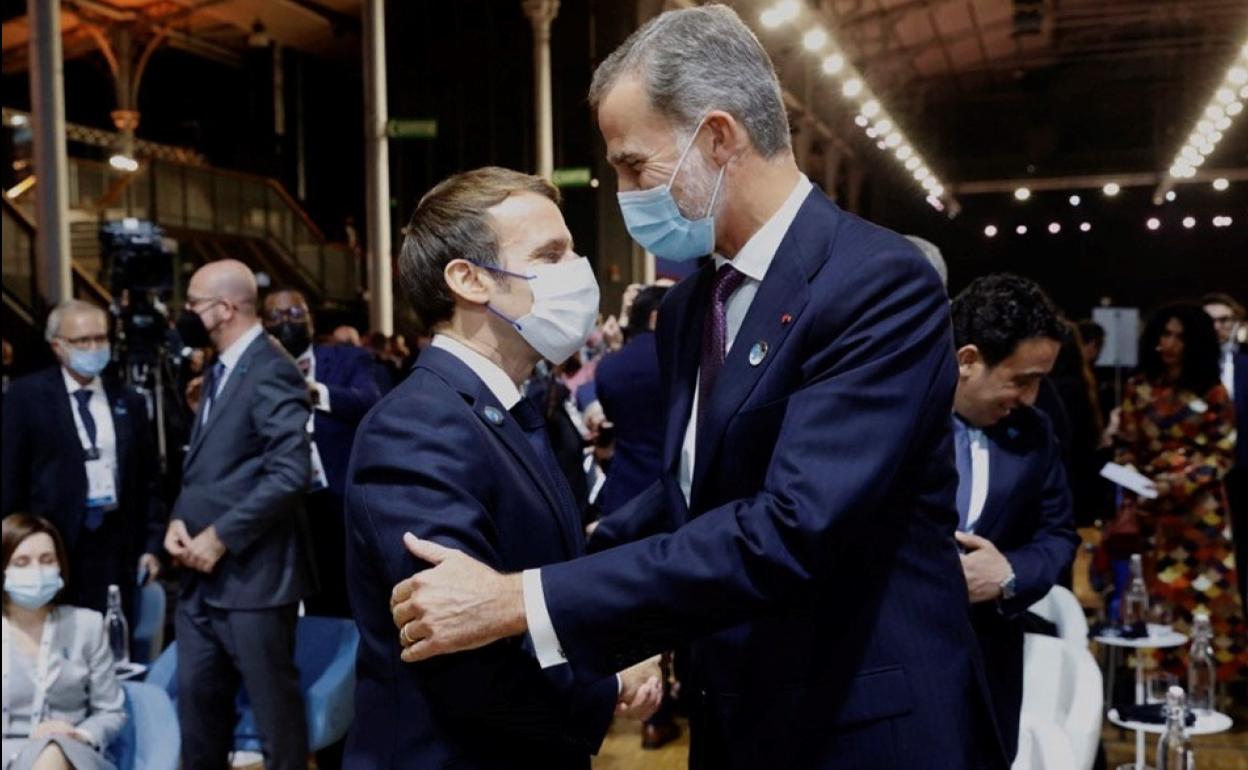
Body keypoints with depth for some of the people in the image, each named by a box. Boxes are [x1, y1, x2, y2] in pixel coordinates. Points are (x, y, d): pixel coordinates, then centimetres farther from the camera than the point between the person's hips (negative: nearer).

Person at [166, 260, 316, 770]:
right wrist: (180, 519, 2)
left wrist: (220, 537, -18)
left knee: (274, 707, 3)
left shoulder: (271, 371, -15)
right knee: (195, 698, 16)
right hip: (203, 576, 9)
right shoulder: (219, 372, 16)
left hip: (251, 573, -9)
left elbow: (291, 474, -24)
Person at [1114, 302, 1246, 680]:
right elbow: (1126, 446, 7)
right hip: (1150, 509, 1)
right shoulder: (1139, 388, 5)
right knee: (1155, 593, 1)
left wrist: (1180, 482, -14)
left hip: (1198, 510, -1)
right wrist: (1132, 489, -8)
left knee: (1202, 591, 1)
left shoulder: (1212, 393, -1)